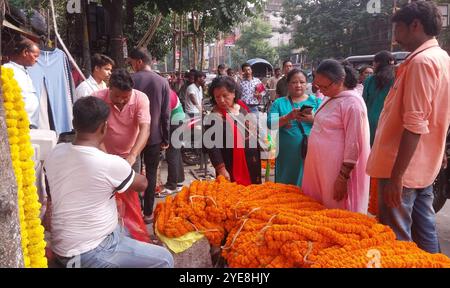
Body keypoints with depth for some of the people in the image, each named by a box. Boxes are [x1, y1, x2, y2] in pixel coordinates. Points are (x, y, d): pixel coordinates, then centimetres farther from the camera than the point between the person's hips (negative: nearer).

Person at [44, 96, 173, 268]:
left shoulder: (54, 154, -5)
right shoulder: (111, 164, -24)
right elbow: (142, 184, -3)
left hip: (61, 248, 8)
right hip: (90, 254, -8)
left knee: (123, 230, 30)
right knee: (164, 259, 1)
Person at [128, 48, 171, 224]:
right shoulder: (162, 82, -3)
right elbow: (165, 114, -4)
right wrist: (166, 138, 4)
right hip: (154, 136, 0)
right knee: (151, 174, 8)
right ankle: (147, 213, 12)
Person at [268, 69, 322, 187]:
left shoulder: (315, 101, 9)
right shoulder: (279, 103, 8)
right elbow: (270, 123, -4)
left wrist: (312, 119, -19)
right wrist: (288, 117, -19)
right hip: (287, 154, 0)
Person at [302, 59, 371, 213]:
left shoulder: (352, 102, -17)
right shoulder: (331, 99, 11)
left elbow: (354, 144, -20)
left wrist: (343, 178, -20)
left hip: (337, 171, -9)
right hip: (321, 167, 9)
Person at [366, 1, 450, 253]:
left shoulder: (421, 61, -17)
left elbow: (414, 125, -23)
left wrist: (396, 176, -22)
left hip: (404, 168, -10)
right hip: (425, 166, 10)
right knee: (425, 233, 17)